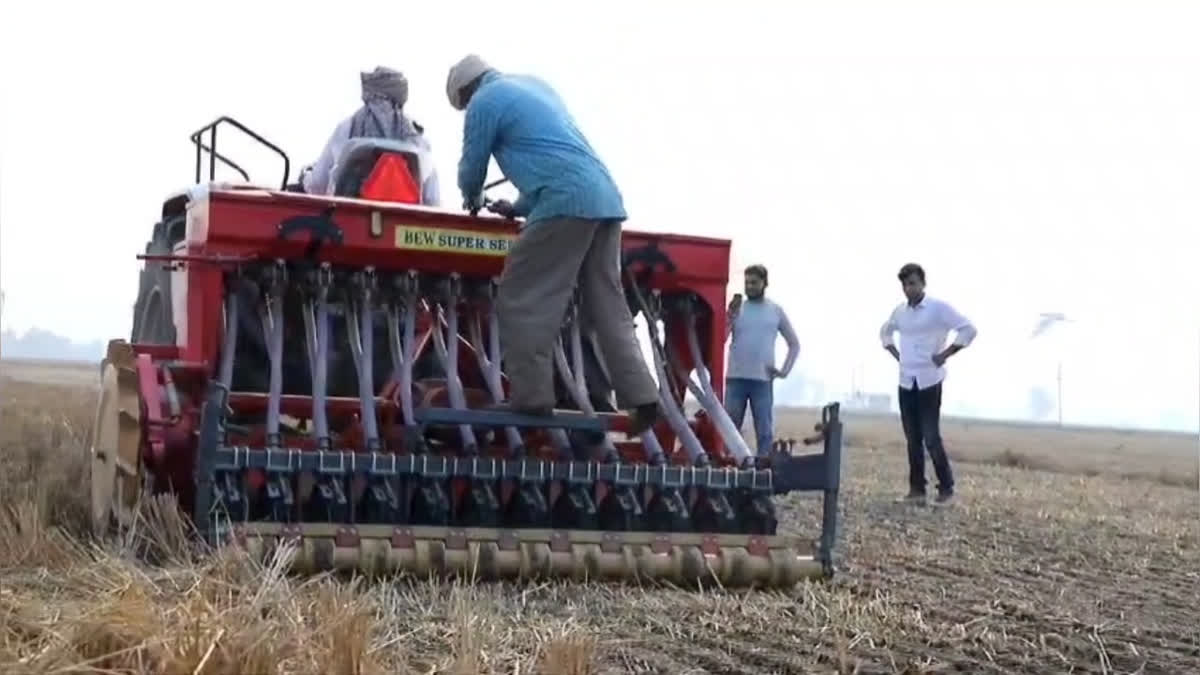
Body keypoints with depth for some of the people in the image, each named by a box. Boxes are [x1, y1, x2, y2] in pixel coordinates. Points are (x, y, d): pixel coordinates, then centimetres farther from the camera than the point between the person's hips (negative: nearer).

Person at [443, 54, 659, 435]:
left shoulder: (484, 102, 4)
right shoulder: (534, 85, 29)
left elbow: (472, 167, 11)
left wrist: (472, 201, 32)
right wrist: (521, 206, 37)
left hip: (566, 203, -8)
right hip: (606, 199, 8)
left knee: (524, 302, -2)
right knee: (608, 306, 10)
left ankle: (531, 397, -5)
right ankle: (640, 395, 4)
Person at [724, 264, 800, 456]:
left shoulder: (776, 310, 8)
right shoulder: (736, 308, 6)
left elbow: (794, 344, 15)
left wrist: (785, 370, 4)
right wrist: (730, 318, -15)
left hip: (763, 379, 0)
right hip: (735, 378, 0)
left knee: (765, 431, 0)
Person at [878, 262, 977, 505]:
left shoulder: (939, 307, -9)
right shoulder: (899, 311, 9)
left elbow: (968, 330, -12)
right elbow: (885, 332, 29)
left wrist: (945, 354, -13)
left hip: (929, 381, -6)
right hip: (906, 381, 6)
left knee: (931, 437, -8)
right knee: (913, 438, 7)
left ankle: (946, 488, 2)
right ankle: (916, 488, 14)